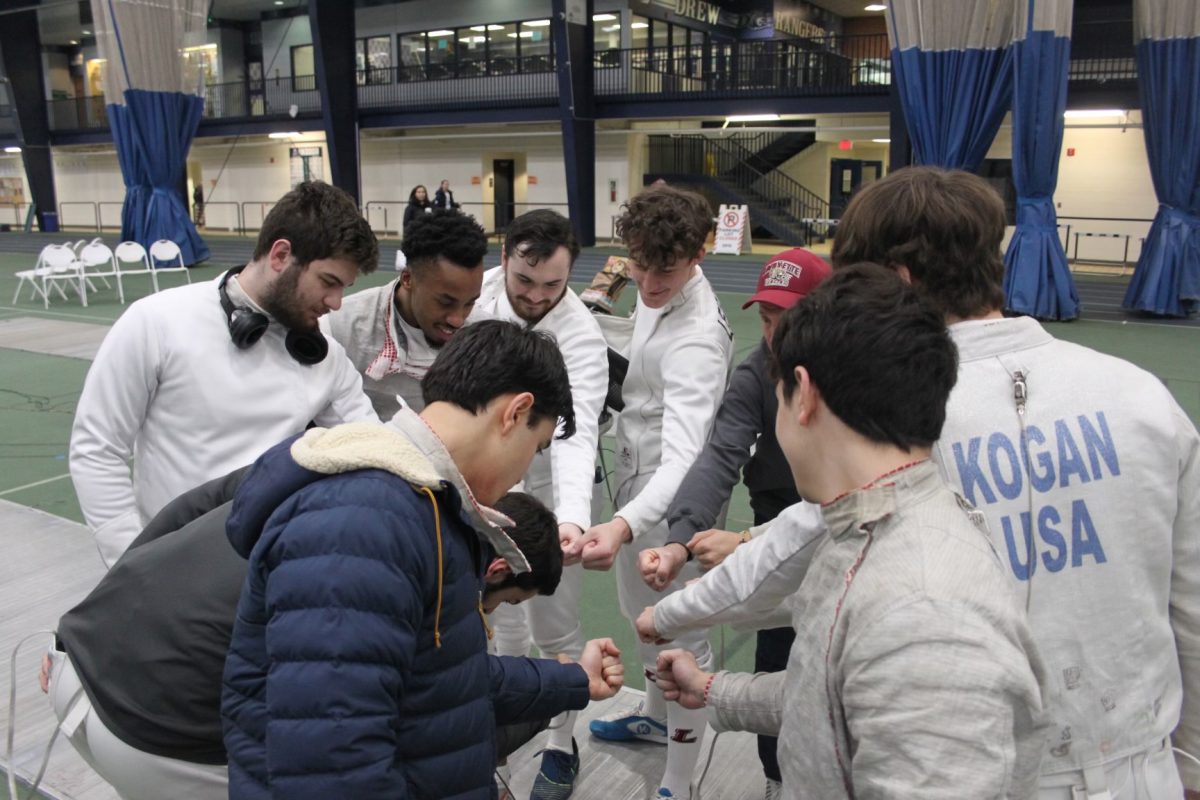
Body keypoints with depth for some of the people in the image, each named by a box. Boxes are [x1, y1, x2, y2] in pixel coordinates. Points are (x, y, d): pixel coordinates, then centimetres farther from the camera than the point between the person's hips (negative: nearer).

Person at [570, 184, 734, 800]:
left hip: (672, 498, -9)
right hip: (635, 483, 10)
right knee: (643, 613, 27)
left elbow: (683, 456, -44)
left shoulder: (697, 337, -32)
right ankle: (654, 715, 52)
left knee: (682, 634, 6)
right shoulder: (654, 294, -4)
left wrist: (624, 526, -59)